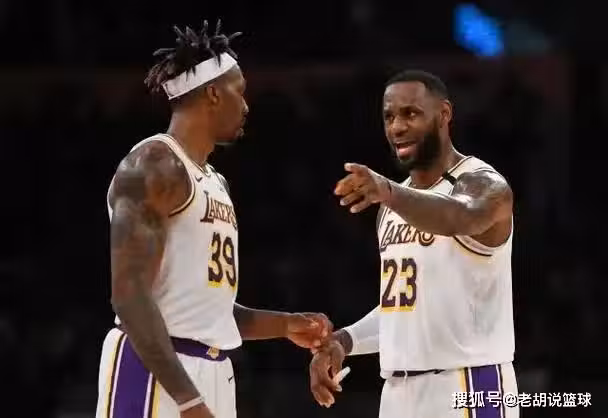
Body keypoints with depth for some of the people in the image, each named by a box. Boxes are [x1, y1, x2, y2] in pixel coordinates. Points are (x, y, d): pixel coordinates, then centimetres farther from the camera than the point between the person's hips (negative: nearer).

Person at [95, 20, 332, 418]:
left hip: (212, 371, 10)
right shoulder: (154, 164, -10)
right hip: (157, 373, -10)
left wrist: (284, 325, 16)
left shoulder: (215, 182, 20)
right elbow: (130, 295, -20)